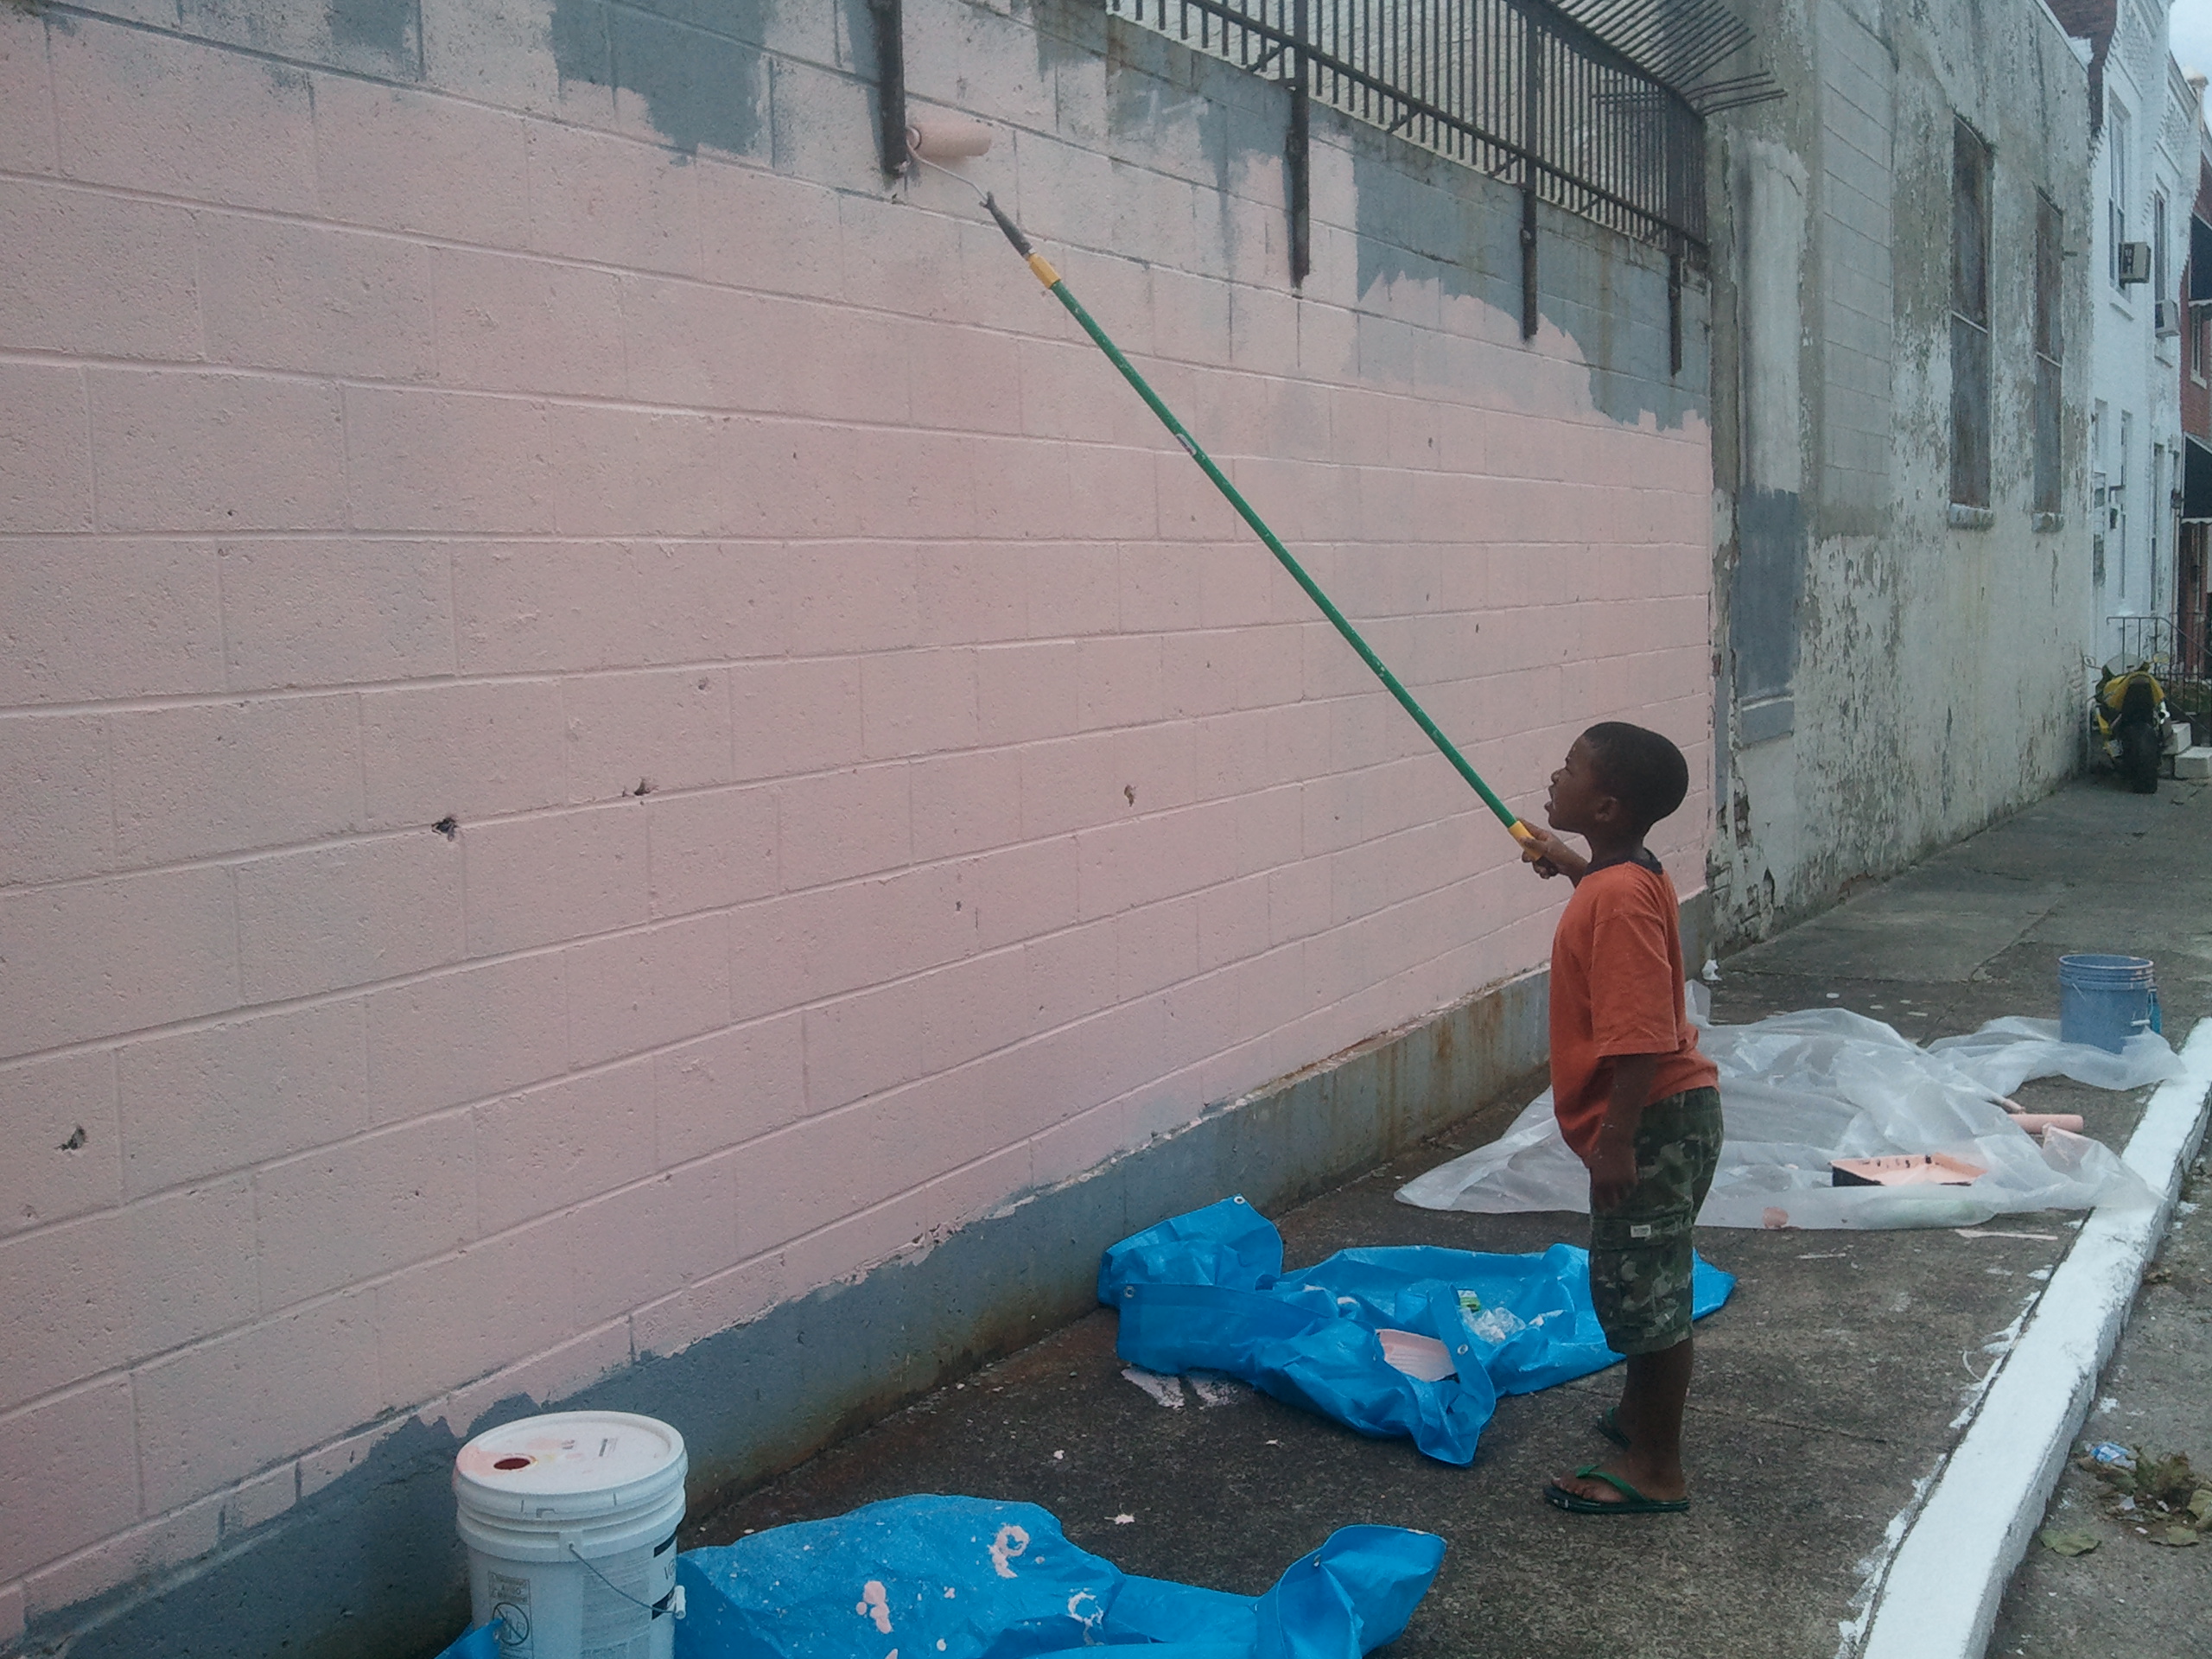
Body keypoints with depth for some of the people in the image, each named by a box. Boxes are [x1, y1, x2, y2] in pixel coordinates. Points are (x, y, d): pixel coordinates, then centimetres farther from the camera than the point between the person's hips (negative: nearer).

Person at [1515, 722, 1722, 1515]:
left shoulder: (1618, 901, -25)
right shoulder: (1630, 877, 5)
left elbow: (1642, 1037, -29)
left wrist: (1617, 1140, -27)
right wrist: (1569, 862, 36)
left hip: (1652, 1122, -10)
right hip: (1663, 1117, 10)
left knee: (1644, 1289, 1)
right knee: (1635, 1282, 24)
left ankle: (1655, 1470, 14)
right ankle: (1641, 1413, 42)